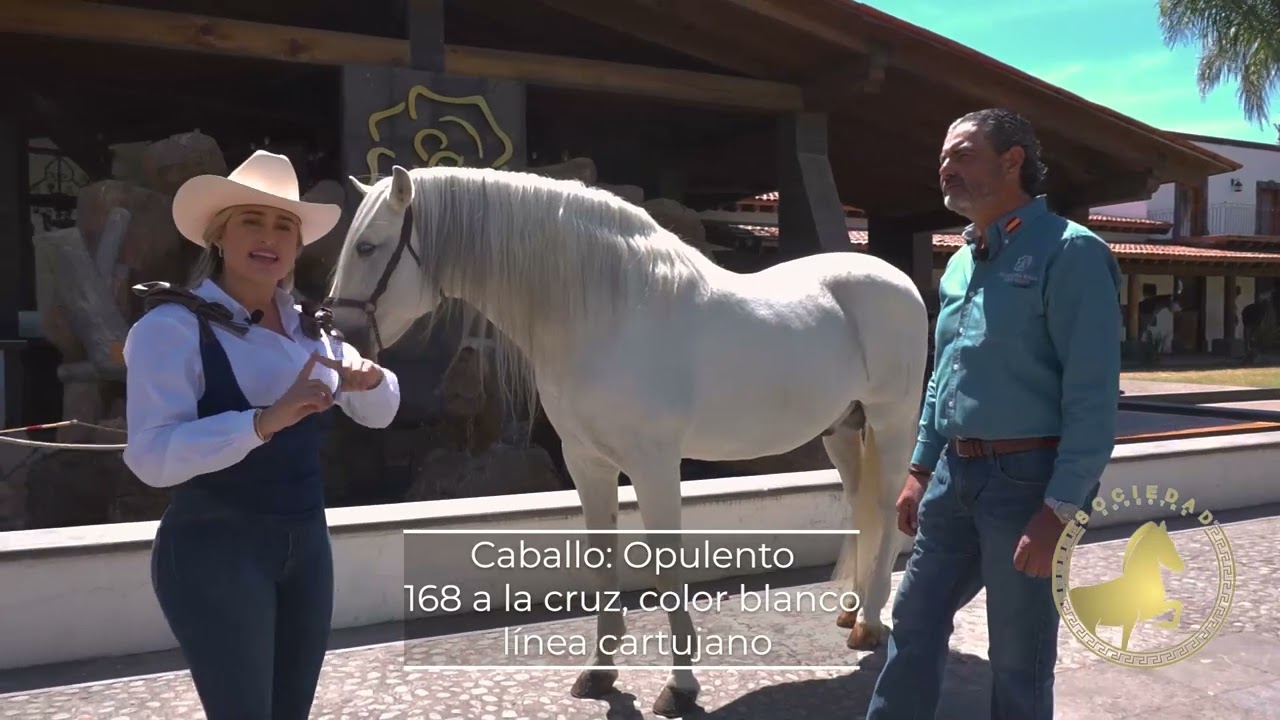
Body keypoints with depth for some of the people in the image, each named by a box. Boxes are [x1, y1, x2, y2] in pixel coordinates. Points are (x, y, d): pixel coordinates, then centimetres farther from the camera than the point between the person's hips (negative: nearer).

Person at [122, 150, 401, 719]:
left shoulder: (308, 327, 7)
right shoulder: (173, 325, -13)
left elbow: (379, 414, 13)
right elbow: (151, 457, -23)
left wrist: (371, 378, -10)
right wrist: (266, 420, -33)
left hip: (306, 544, 6)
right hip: (213, 549, -6)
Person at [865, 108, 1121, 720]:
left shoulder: (1070, 253, -12)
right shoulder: (960, 263, 12)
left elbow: (1092, 396, -18)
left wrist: (1059, 509, -22)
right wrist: (920, 471, 16)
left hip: (1028, 479, -7)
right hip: (955, 474, 7)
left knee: (1019, 660, 7)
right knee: (915, 623, 15)